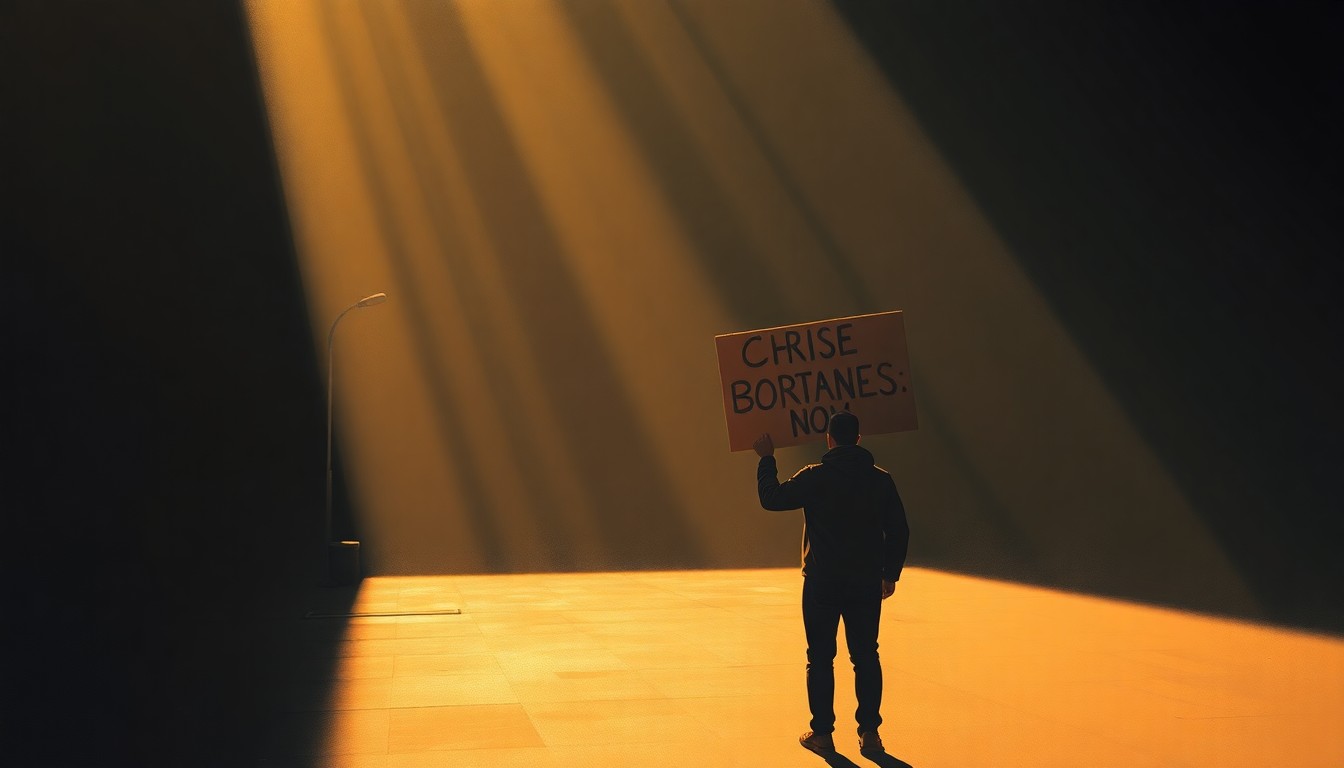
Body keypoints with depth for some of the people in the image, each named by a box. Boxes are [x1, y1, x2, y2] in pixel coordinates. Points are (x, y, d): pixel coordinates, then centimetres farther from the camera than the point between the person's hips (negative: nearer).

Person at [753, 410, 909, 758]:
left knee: (820, 658, 6)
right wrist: (891, 573, 15)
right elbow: (899, 530, 6)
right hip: (866, 582, 3)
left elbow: (771, 498, -5)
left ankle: (822, 733, 10)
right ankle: (869, 733, 11)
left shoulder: (815, 477, -9)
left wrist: (766, 460, 8)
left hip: (822, 582, -3)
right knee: (866, 657, 10)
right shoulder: (880, 479, 2)